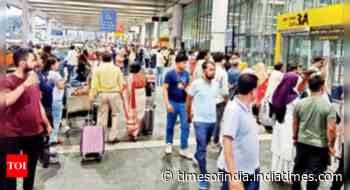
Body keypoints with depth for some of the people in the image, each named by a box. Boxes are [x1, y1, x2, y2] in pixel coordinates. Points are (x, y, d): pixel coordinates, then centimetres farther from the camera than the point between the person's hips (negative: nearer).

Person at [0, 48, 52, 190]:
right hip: (12, 135, -6)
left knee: (31, 169, 21)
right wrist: (24, 85, -27)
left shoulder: (33, 80, 8)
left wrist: (47, 124, 20)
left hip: (35, 133, 6)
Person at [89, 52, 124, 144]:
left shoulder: (98, 69, 0)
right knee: (115, 115, 10)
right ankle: (112, 137, 7)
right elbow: (121, 83, 1)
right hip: (114, 93, -1)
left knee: (102, 115, 11)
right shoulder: (116, 69, 1)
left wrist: (92, 97, 0)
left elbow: (94, 85, -3)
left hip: (102, 94, 1)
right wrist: (121, 93, 11)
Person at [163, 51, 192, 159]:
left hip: (184, 103, 3)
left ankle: (184, 149, 12)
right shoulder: (170, 74, -9)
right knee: (170, 125, 12)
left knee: (185, 127, 2)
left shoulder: (186, 74, 3)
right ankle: (169, 144, 33)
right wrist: (167, 103, -16)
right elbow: (165, 89, -11)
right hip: (173, 103, -3)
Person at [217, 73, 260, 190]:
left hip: (251, 169, 8)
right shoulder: (234, 109, -21)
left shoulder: (247, 107, 5)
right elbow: (227, 141, -27)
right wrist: (233, 176, -32)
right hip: (236, 171, -8)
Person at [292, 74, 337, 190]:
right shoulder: (329, 106, -16)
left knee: (298, 168, 21)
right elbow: (331, 129, -19)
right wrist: (331, 145, -4)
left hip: (302, 142, 5)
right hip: (320, 146, -4)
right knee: (314, 174, 6)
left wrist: (295, 138, 21)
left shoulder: (300, 103, -4)